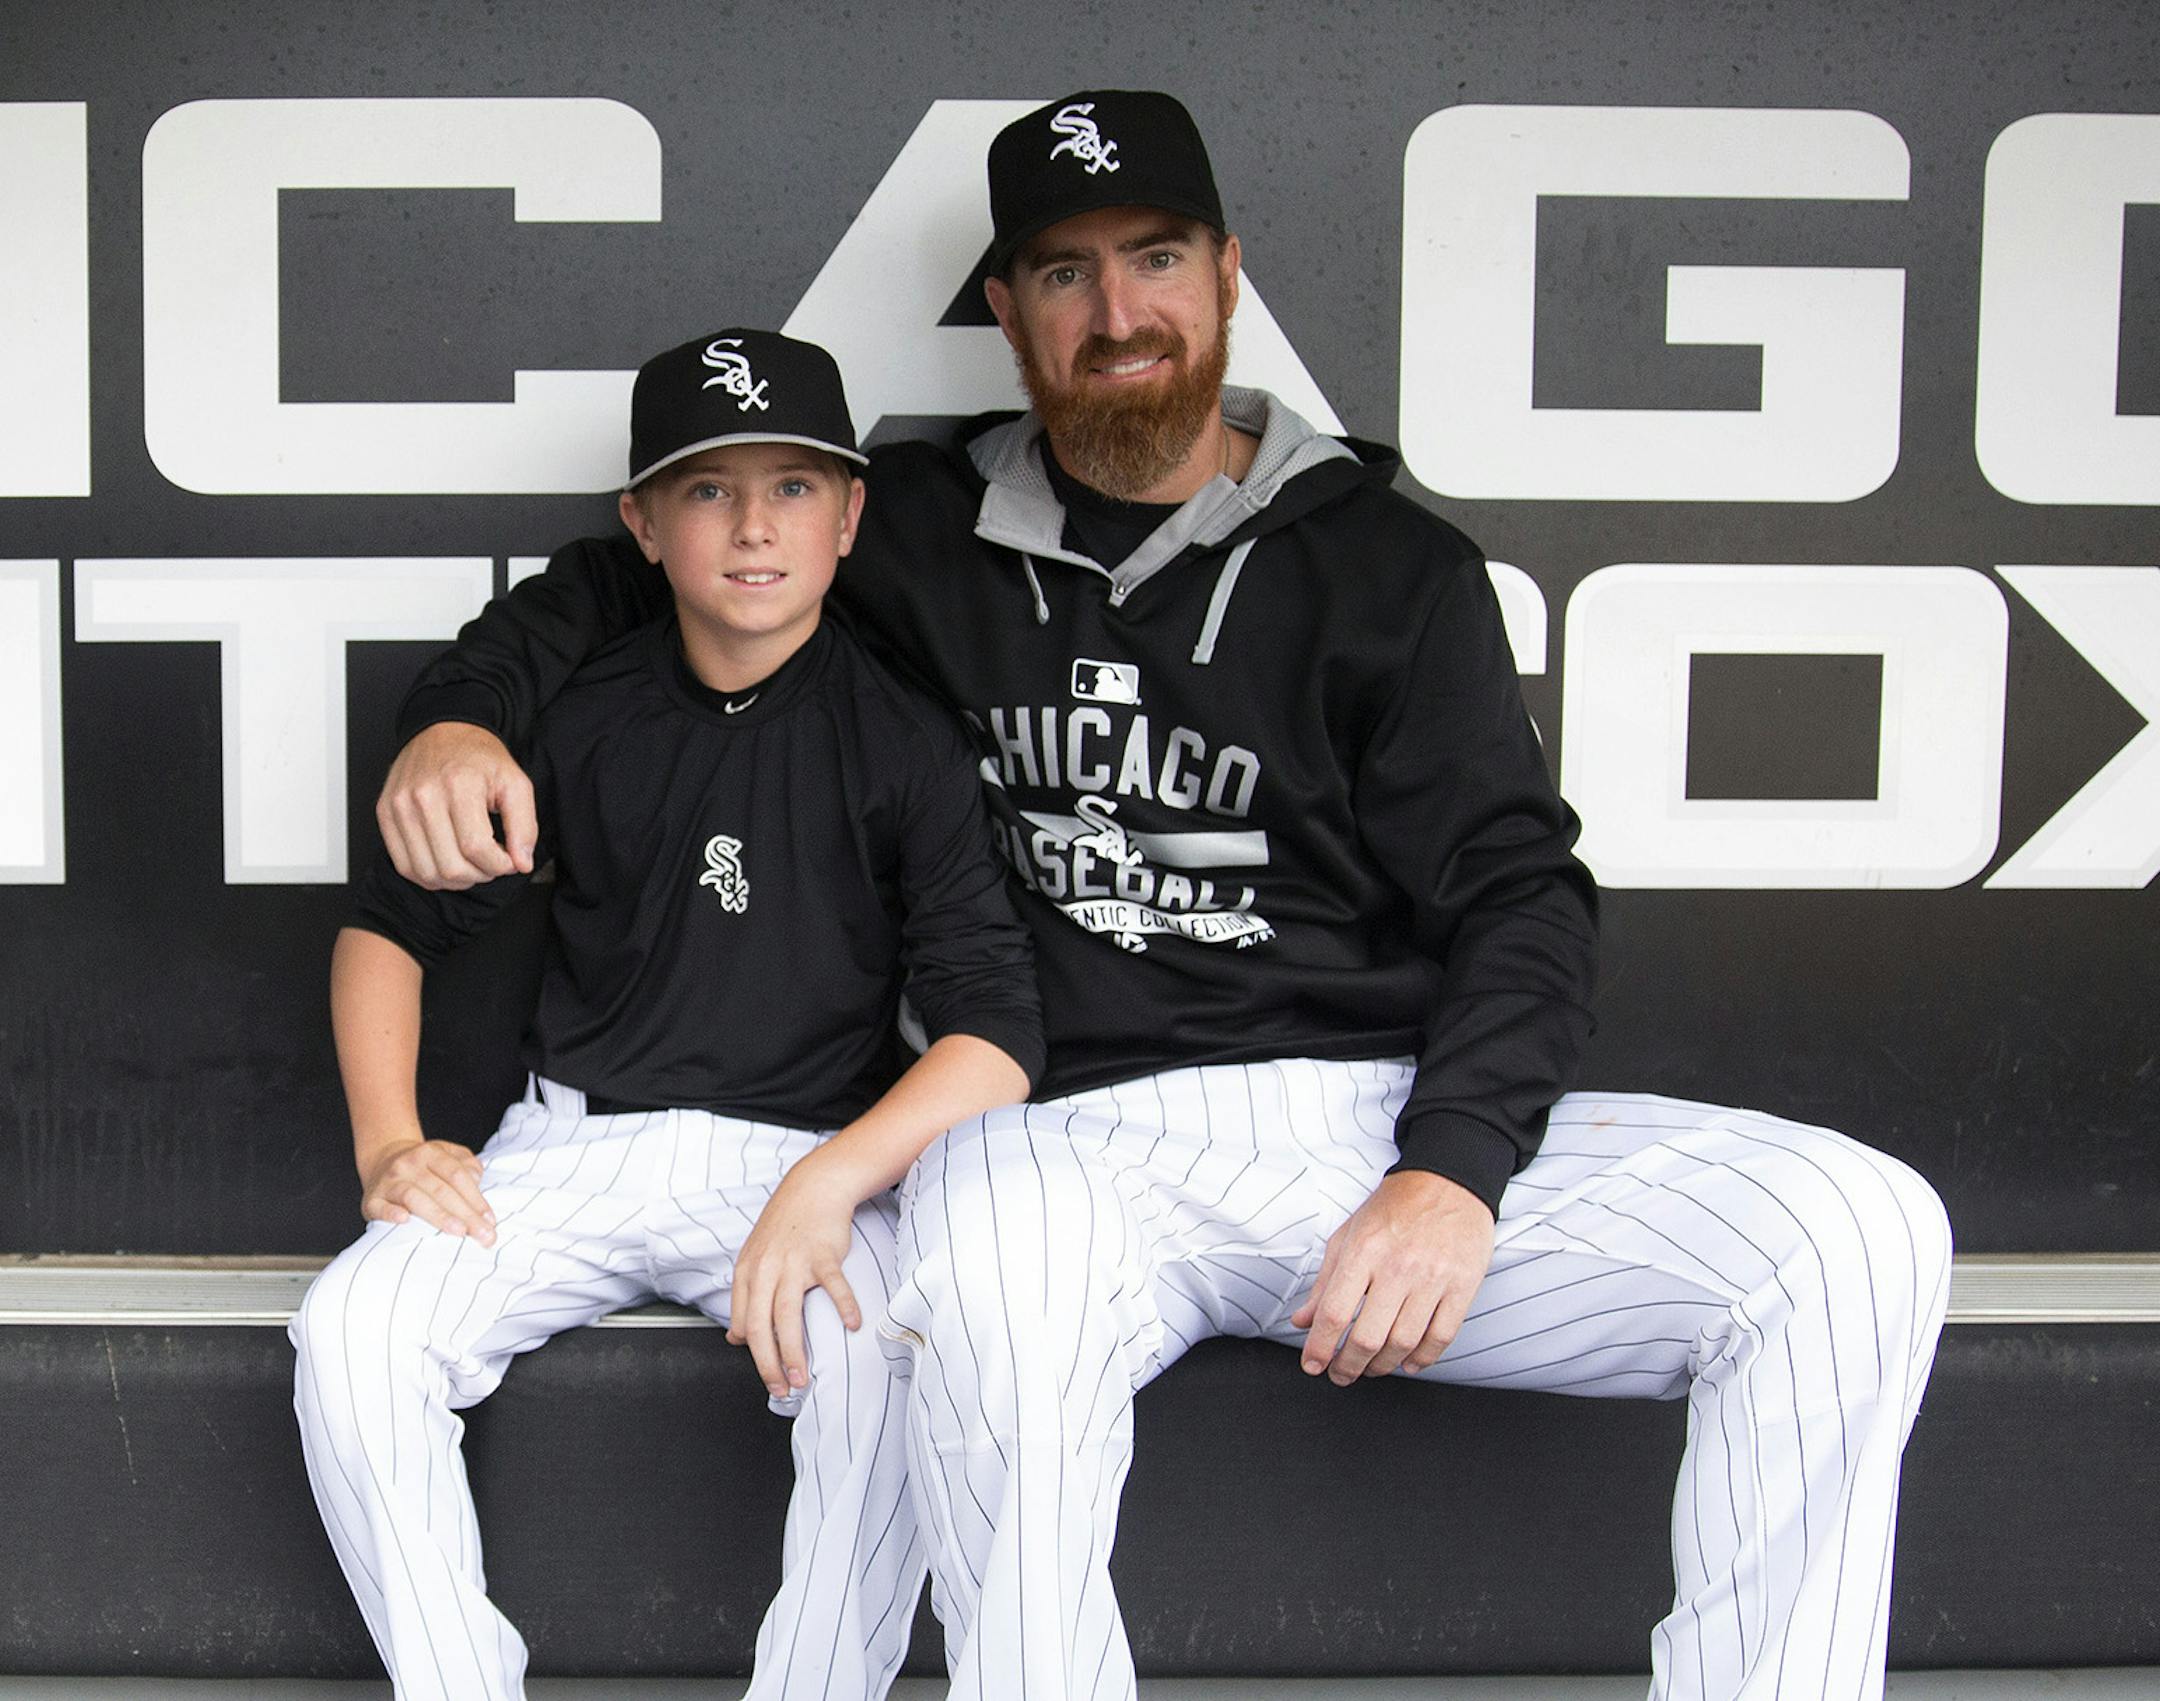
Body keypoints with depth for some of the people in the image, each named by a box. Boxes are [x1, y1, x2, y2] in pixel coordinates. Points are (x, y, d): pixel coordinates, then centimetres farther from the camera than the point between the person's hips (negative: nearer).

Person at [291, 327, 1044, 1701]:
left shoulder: (904, 743, -2)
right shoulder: (581, 721, 5)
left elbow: (998, 1034, -9)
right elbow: (391, 924, 14)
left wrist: (830, 1182, -24)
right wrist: (387, 1142, -1)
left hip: (815, 1157, -2)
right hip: (578, 1143, 3)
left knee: (897, 1363, -33)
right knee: (353, 1331, -22)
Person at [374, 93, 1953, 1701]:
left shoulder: (1392, 563, 11)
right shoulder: (927, 532, 14)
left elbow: (1519, 890, 4)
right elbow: (626, 571, 24)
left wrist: (1454, 1171, -15)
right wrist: (464, 711, 0)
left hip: (1392, 1112, 2)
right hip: (1079, 1139, -1)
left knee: (1859, 1228, -22)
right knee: (992, 1287, -40)